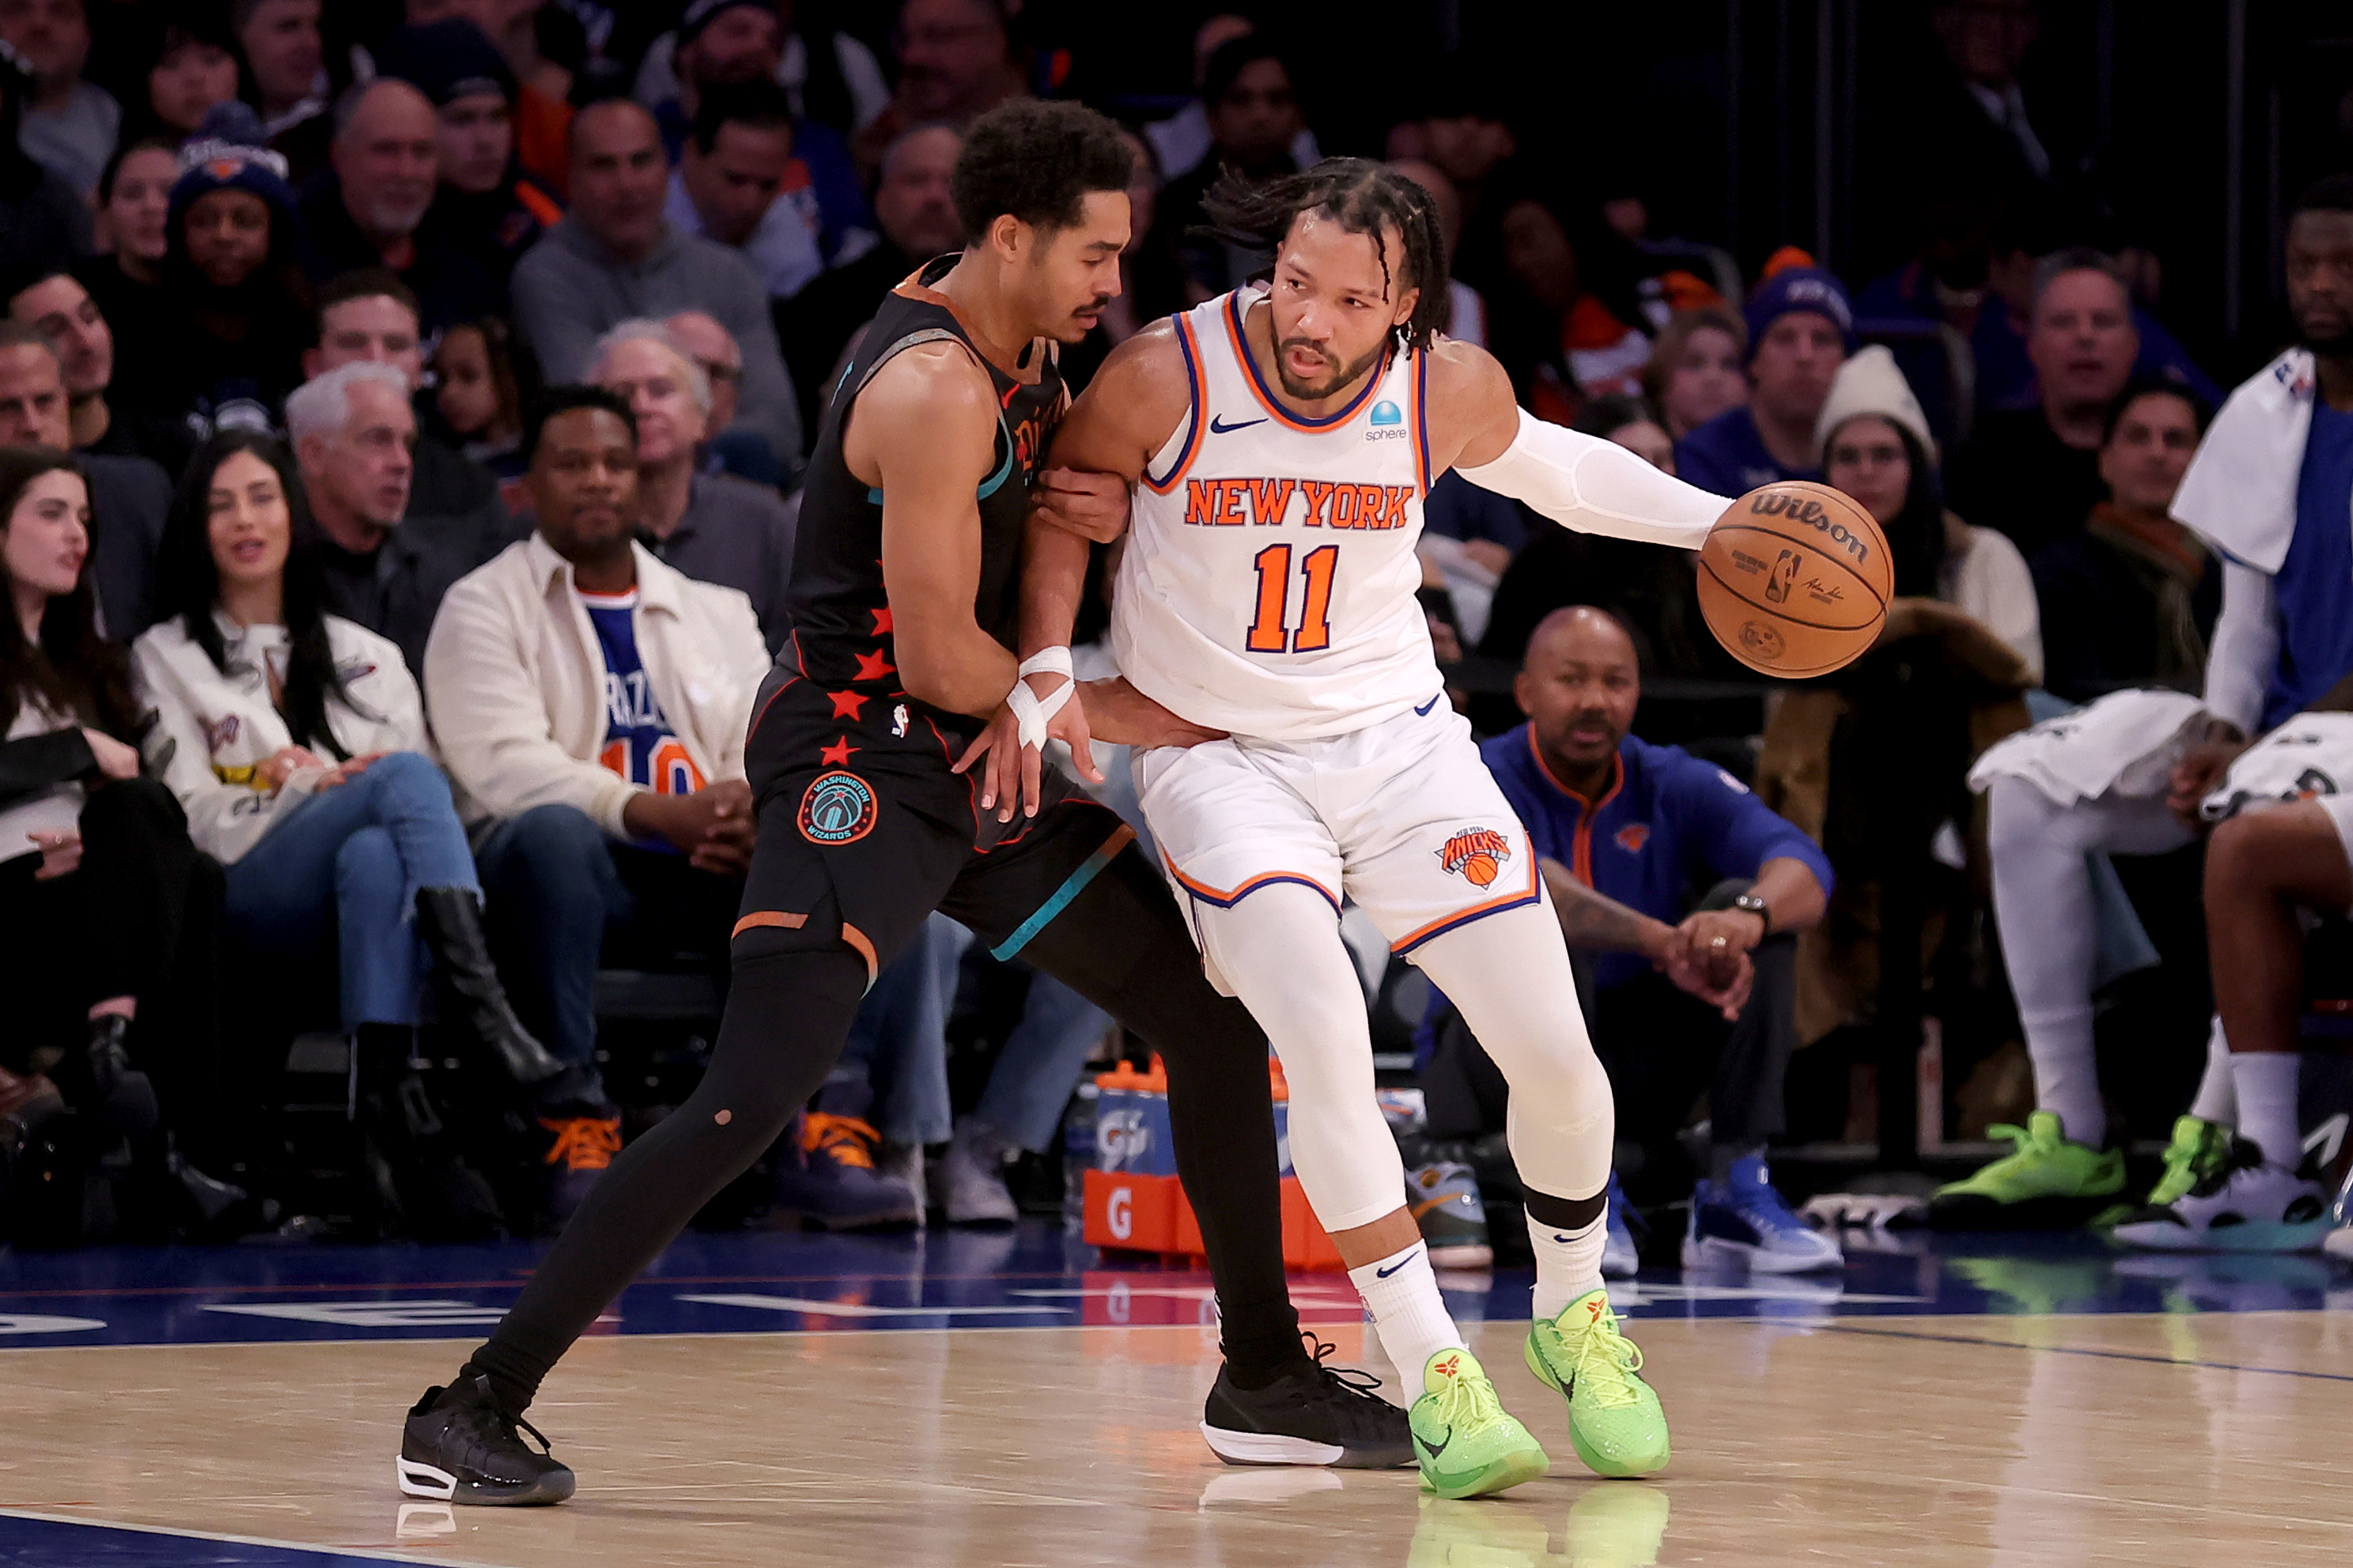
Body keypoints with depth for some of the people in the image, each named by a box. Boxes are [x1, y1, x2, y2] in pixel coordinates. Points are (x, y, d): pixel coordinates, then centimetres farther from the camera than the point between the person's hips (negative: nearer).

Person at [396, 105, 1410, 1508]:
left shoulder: (1024, 355, 9)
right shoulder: (933, 388, -19)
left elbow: (1077, 484, 29)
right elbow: (937, 655, -21)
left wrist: (1101, 499, 4)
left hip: (976, 762, 10)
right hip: (860, 756, -10)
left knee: (1217, 1014, 12)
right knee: (754, 1100, -20)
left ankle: (1266, 1380, 23)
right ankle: (473, 1412, -18)